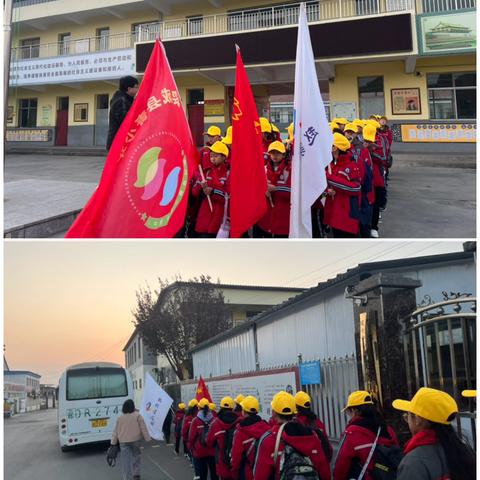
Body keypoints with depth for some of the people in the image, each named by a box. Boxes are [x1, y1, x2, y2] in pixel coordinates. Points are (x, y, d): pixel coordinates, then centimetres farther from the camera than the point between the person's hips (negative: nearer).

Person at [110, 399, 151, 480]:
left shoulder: (120, 418, 2)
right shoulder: (137, 416, -6)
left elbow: (115, 431, 6)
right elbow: (143, 428, -5)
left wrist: (113, 442, 13)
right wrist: (148, 439, 2)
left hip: (124, 442, 1)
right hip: (135, 440, -1)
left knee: (126, 461, 3)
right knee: (136, 457, 18)